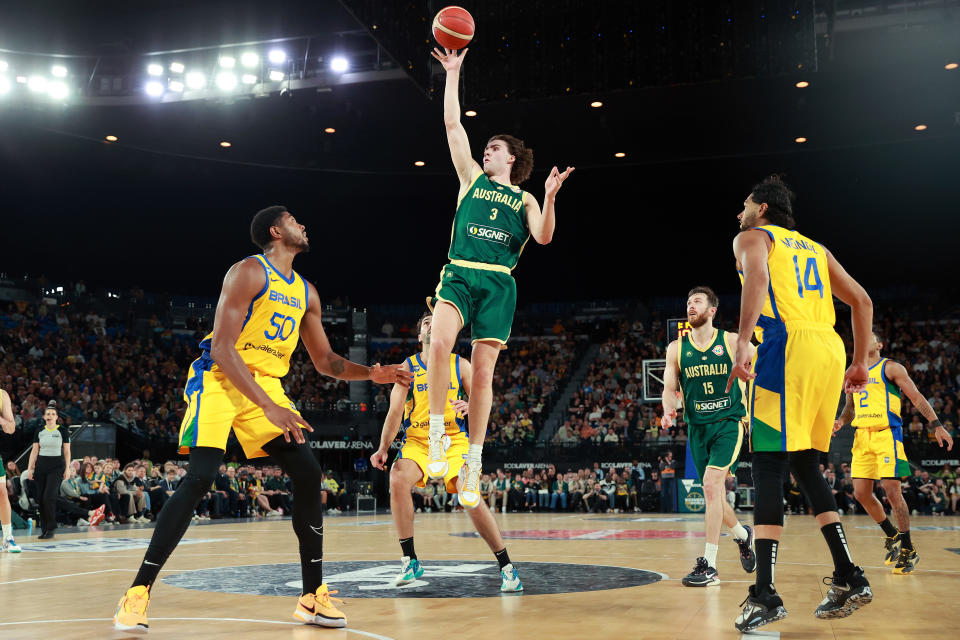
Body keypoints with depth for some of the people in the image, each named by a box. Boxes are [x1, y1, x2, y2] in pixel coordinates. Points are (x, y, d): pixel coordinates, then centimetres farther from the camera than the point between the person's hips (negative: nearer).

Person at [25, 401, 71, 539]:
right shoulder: (39, 431, 8)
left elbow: (67, 451, 0)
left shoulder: (63, 430, -1)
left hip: (56, 466, -4)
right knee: (41, 498, 3)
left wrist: (67, 469, -5)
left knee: (49, 497, -15)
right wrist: (30, 468, 1)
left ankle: (51, 528, -5)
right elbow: (34, 451, 9)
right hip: (41, 465, 4)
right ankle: (44, 529, 12)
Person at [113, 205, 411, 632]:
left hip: (266, 384, 7)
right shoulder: (249, 273, -12)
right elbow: (221, 347, -21)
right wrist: (269, 408, -28)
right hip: (219, 379, -7)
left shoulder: (306, 292, 11)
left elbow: (325, 361, 17)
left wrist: (370, 374, -1)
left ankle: (313, 596, 3)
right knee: (199, 478, -21)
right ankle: (137, 593, -11)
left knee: (308, 473, -5)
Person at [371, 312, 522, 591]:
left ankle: (506, 567, -5)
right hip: (417, 440, 1)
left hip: (454, 440, -1)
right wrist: (383, 448, -8)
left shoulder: (460, 365, 4)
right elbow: (395, 411, 2)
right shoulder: (407, 367, 4)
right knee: (398, 479, -28)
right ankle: (410, 561, -14)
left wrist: (470, 407, -21)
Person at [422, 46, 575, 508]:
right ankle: (436, 436, -17)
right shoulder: (472, 178, 21)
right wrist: (453, 73, 15)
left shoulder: (523, 200, 18)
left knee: (483, 371, -3)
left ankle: (473, 463, 4)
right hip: (459, 274, 0)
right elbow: (452, 125, 16)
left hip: (498, 283, 0)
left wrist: (550, 197, -14)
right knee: (439, 344, -28)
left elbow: (543, 237, 0)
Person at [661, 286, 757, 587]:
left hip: (729, 423, -4)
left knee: (711, 484, -20)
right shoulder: (676, 348, 5)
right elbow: (669, 388, 4)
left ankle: (709, 565, -15)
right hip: (698, 427, 4)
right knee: (714, 494, 11)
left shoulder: (733, 342, -3)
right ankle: (743, 535, 42)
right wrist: (669, 410, -16)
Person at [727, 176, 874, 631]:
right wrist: (859, 363, 25)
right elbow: (861, 301, 24)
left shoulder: (752, 237, 10)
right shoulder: (813, 247, 29)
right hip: (831, 351, 7)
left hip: (788, 345, -7)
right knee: (805, 466, 16)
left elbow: (757, 276, -14)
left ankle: (765, 595, -13)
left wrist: (742, 345, -22)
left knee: (768, 466, -8)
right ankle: (850, 580, 14)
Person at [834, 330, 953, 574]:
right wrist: (840, 421, 4)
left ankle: (908, 549, 3)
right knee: (861, 493, 2)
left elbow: (917, 398, -2)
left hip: (886, 434, -6)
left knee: (892, 491, -10)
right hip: (862, 435, 6)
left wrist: (936, 425, -12)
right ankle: (892, 535, 23)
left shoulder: (891, 368, 1)